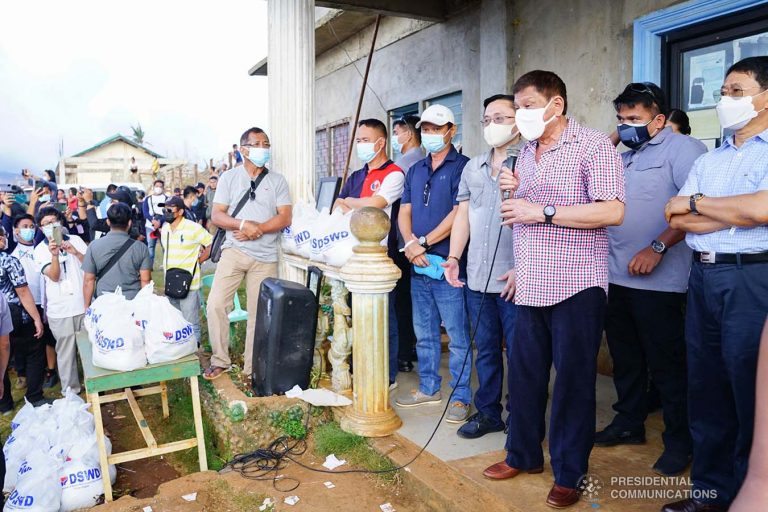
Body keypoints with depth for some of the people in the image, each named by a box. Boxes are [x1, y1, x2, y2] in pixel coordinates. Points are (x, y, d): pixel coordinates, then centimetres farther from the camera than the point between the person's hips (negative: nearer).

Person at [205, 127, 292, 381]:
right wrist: (243, 224, -18)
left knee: (260, 313, 3)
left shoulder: (277, 181, 8)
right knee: (216, 303, -9)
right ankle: (220, 360, 8)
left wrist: (257, 230, -15)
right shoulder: (229, 178, 7)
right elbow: (217, 215, 0)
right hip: (234, 251, 0)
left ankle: (252, 368, 15)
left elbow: (285, 218, -2)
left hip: (266, 257, 0)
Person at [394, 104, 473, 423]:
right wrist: (411, 244, -7)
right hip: (418, 266, 7)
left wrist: (424, 243, -14)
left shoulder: (462, 166, -5)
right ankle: (428, 388, 29)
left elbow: (459, 214, -15)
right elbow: (404, 212, 12)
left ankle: (461, 397, 12)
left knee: (457, 336, 1)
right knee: (424, 333, 16)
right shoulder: (415, 170, 16)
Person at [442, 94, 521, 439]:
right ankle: (488, 412, 29)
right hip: (477, 278, 6)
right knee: (486, 350, 15)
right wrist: (454, 257, 8)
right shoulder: (473, 167, 15)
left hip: (514, 280, -6)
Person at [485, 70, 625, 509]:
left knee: (573, 380, 4)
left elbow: (612, 211, -18)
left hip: (576, 287, -7)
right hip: (531, 286, 7)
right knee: (524, 372, 13)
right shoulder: (526, 152, 16)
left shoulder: (593, 145, -7)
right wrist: (513, 193, 2)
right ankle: (524, 455, 31)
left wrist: (542, 213, -18)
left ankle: (569, 473, 20)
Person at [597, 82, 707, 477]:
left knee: (666, 364, 2)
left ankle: (680, 440, 18)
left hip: (656, 282, -8)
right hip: (615, 277, 8)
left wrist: (658, 247, -24)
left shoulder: (681, 149, -7)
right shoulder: (624, 157, 19)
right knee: (625, 358, 17)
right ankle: (629, 422, 32)